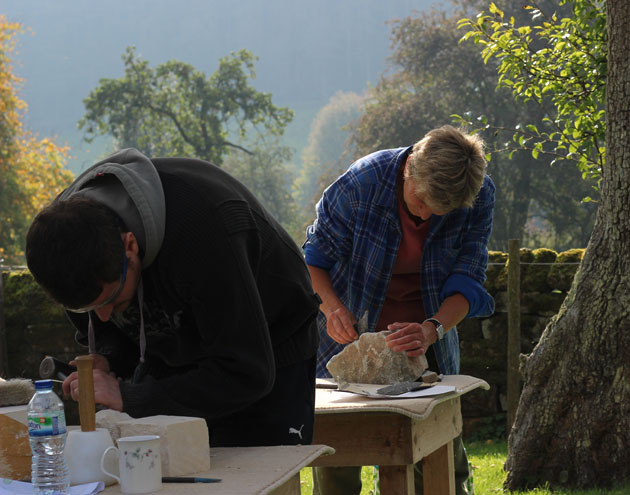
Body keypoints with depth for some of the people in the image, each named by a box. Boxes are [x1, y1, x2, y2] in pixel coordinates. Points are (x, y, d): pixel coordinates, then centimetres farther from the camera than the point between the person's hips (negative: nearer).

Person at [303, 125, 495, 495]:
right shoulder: (361, 183, -24)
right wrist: (332, 306, -31)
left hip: (429, 332, 2)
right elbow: (314, 257, -12)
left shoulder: (480, 196, -17)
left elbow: (467, 281, -14)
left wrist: (433, 329, -32)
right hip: (353, 329, -2)